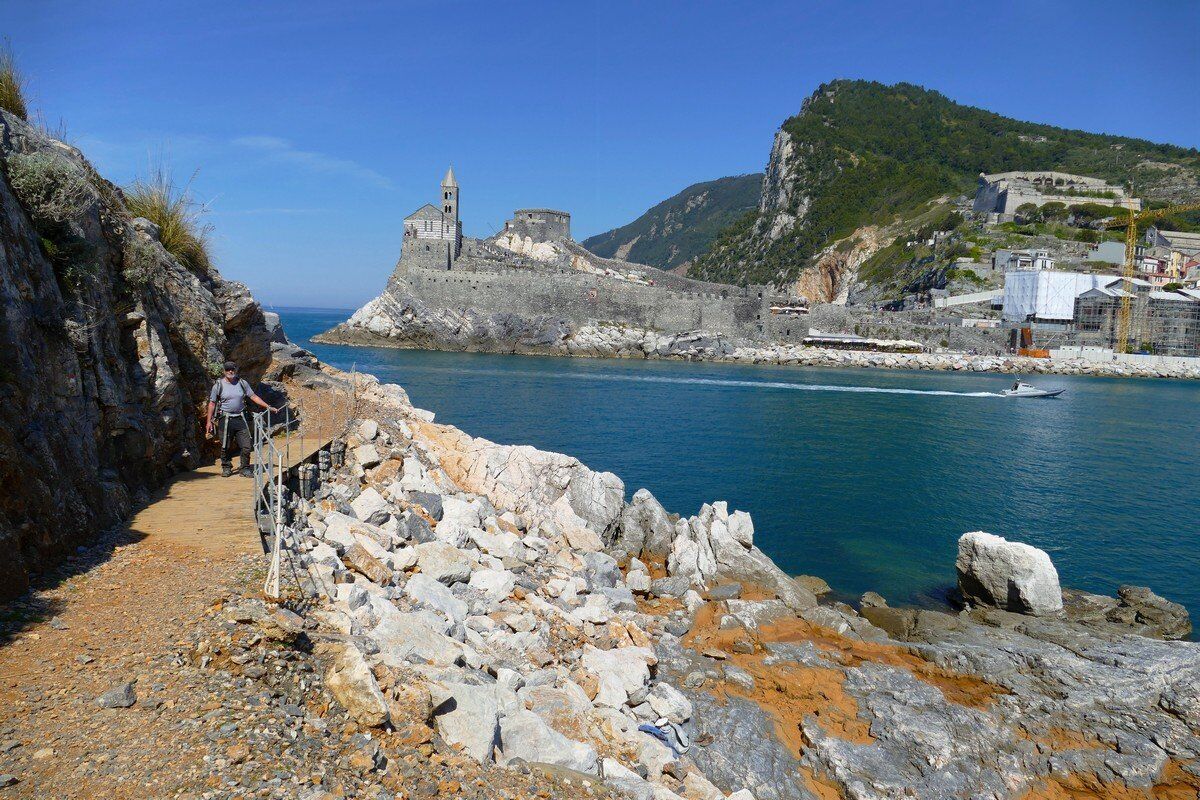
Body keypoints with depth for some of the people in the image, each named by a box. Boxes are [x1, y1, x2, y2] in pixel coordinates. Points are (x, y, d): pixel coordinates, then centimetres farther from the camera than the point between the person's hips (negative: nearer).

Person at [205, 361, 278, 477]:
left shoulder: (242, 383, 7)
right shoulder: (218, 385, 1)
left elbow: (253, 397, 11)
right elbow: (212, 403, 3)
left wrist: (268, 407, 5)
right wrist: (209, 421, 0)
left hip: (240, 419, 2)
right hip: (226, 419, -2)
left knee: (246, 446, -2)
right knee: (226, 447, 5)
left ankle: (245, 469, 10)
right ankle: (226, 468, 22)